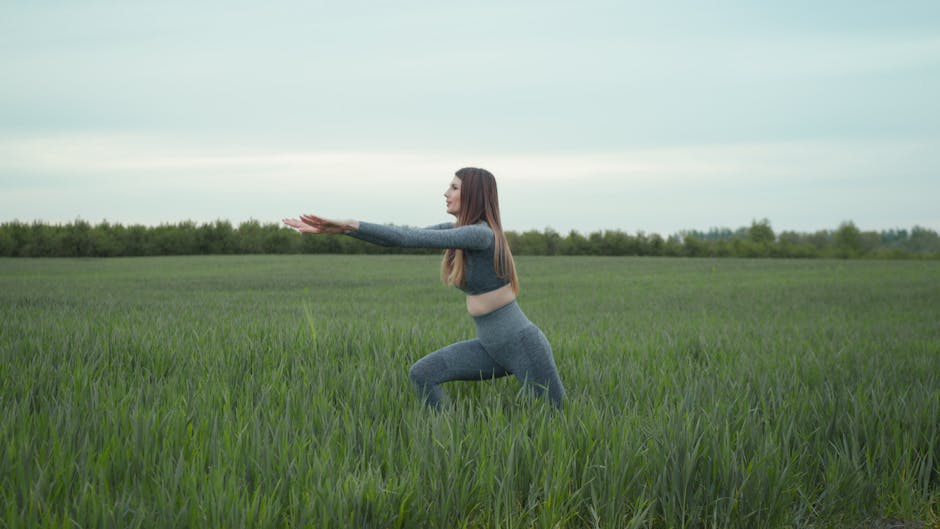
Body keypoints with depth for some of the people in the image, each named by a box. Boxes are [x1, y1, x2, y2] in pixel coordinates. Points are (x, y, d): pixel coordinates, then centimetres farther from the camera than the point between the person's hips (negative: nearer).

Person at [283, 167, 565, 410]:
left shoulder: (482, 233, -20)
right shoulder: (456, 230, 6)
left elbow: (412, 239, -26)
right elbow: (402, 237, -1)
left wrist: (351, 224, -28)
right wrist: (339, 229, -9)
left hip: (523, 346, -8)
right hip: (492, 348, 8)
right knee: (422, 373, -6)